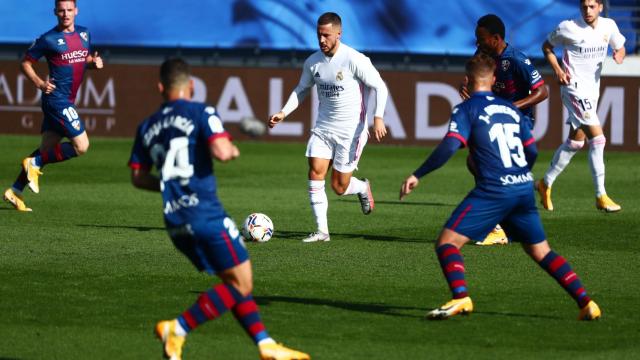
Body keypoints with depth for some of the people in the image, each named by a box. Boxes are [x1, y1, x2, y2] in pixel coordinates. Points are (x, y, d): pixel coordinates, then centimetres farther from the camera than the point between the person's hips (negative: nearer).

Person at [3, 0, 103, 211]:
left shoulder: (84, 34, 11)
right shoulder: (48, 39, -8)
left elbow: (86, 59, 25)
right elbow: (26, 63, -1)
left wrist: (95, 63, 2)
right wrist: (39, 83, -16)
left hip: (67, 101, 8)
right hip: (56, 98, -8)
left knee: (47, 149, 9)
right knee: (81, 146, -13)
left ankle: (15, 191, 14)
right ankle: (34, 163, 0)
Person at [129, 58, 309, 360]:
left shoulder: (147, 127, 14)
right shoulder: (201, 113, -5)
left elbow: (138, 177, 17)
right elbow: (221, 152, -20)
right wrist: (233, 150, 2)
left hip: (175, 222, 8)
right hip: (206, 214, -8)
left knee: (234, 282, 16)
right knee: (241, 284, -2)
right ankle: (177, 329, -13)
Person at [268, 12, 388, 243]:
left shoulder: (354, 60, -16)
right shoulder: (312, 63, 0)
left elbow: (380, 87, -11)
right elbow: (301, 90, 16)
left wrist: (378, 117, -24)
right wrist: (284, 113, 1)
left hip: (351, 130, -5)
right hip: (323, 128, 5)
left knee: (339, 187, -1)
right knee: (315, 174, -12)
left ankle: (363, 188, 36)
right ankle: (321, 230, -4)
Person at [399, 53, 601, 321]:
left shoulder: (466, 109, 0)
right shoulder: (511, 109, 18)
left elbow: (450, 146, -14)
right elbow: (532, 151, 20)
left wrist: (418, 175, -11)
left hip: (493, 190, -6)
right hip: (525, 188, 6)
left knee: (447, 242, -5)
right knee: (540, 251, 18)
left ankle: (460, 297, -28)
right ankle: (585, 302, 9)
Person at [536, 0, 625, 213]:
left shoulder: (609, 26, 2)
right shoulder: (569, 28, -11)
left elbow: (619, 46, 18)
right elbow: (547, 46, 2)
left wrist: (619, 55, -7)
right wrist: (557, 70, -12)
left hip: (592, 91, 7)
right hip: (574, 89, -7)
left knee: (575, 142, 15)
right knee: (598, 139, -16)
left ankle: (546, 184, 32)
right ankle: (601, 197, -14)